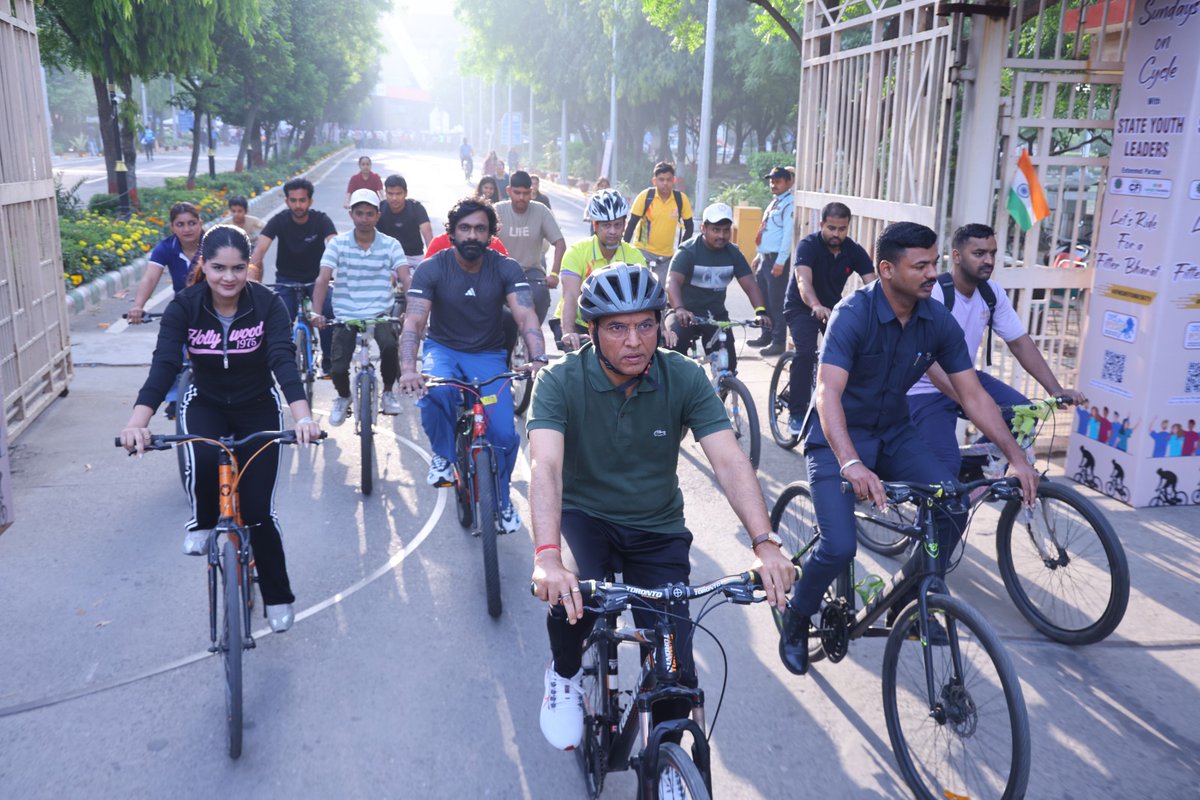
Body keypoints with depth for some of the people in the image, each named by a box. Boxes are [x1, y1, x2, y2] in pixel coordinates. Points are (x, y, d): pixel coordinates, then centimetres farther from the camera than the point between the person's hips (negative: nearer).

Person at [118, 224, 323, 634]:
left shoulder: (267, 304, -21)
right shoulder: (184, 307, -18)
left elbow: (283, 360, -33)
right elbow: (164, 364, -28)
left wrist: (302, 416, -51)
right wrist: (138, 420, -45)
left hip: (258, 407, -1)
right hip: (205, 404, 1)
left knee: (258, 508, -5)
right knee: (201, 460, -34)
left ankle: (278, 596, 17)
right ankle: (202, 523, 0)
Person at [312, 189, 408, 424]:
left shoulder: (390, 245, -1)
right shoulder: (337, 243, -1)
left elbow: (405, 280, -11)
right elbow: (322, 279, -9)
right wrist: (316, 312, -23)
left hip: (380, 314, 0)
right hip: (346, 316, 1)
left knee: (390, 346, -30)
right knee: (338, 368, -11)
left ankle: (388, 392, -1)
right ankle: (343, 397, 27)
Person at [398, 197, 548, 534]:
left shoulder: (506, 269, -10)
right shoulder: (431, 270, -12)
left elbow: (526, 317, -22)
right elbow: (414, 322, -22)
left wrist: (538, 359, -42)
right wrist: (408, 368, -41)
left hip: (488, 355, 1)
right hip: (443, 350, -1)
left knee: (503, 434, -15)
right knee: (435, 391, -37)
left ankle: (501, 498, 15)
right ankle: (443, 455, -7)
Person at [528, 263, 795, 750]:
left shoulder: (685, 379, -13)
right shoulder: (561, 382, -19)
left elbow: (729, 461, -22)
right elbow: (546, 466, -33)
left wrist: (765, 544, -38)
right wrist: (547, 557, -50)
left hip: (658, 530, 2)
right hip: (585, 515, -1)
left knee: (676, 676, -7)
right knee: (572, 594, -33)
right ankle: (564, 675, 4)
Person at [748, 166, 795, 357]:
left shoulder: (789, 203, -11)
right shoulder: (774, 203, 18)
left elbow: (788, 234, -18)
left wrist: (780, 261, -22)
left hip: (777, 259, -9)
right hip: (765, 258, 9)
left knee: (776, 302, -6)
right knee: (763, 300, 14)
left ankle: (779, 342, -1)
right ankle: (767, 336, 25)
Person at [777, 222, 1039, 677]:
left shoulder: (939, 322, -7)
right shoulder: (854, 314, -23)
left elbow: (973, 395, -4)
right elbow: (828, 393, -34)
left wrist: (1016, 457, -14)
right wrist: (851, 465, -48)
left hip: (893, 433, 5)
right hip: (838, 438, -5)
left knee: (952, 507, -15)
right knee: (840, 547, -19)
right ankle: (796, 619, 11)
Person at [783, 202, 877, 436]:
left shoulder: (854, 251, -10)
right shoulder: (808, 245, -22)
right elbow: (803, 281, -38)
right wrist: (816, 306, -58)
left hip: (833, 307, 4)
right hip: (802, 307, -4)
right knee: (806, 352, -26)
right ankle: (796, 414, -17)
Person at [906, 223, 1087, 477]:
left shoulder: (993, 292, -2)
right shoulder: (934, 294, -23)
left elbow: (1020, 342, 2)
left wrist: (1055, 390, -8)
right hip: (927, 390, -7)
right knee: (947, 466, -22)